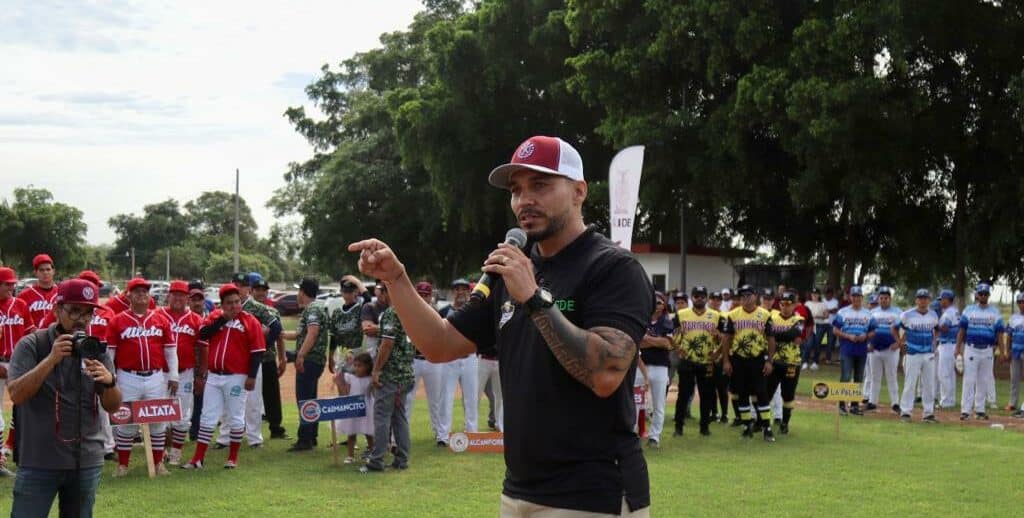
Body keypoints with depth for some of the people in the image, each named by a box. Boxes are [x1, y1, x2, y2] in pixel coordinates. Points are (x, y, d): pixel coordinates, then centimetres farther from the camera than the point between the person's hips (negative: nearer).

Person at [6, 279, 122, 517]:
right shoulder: (31, 345, -3)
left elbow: (112, 407, 4)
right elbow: (16, 395, -14)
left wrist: (109, 381, -17)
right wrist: (52, 359, -23)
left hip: (87, 460, 4)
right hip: (39, 461, -3)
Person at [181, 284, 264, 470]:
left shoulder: (250, 321, -5)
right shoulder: (214, 317, 7)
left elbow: (258, 352, -8)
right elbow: (203, 335, -9)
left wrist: (252, 376, -13)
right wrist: (222, 318, -13)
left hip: (236, 377, -4)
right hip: (213, 376, 4)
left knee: (235, 418, 4)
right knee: (207, 417, 6)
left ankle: (233, 458, 16)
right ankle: (198, 459, 10)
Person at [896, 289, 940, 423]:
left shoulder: (933, 315, 7)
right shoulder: (907, 315, -6)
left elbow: (937, 329, 25)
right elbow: (895, 328, 5)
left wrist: (934, 341, 10)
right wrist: (900, 342, -2)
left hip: (929, 355, 4)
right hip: (912, 354, -4)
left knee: (929, 385, 5)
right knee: (910, 383, -3)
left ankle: (929, 413, 10)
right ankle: (905, 412, 3)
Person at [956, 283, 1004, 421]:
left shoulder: (995, 312, 6)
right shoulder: (968, 310, 4)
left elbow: (999, 333, 4)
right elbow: (962, 331, 4)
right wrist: (958, 349, -3)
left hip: (987, 351, 2)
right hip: (971, 349, -2)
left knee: (983, 382, 6)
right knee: (969, 380, -5)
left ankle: (980, 410, 13)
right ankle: (965, 410, -5)